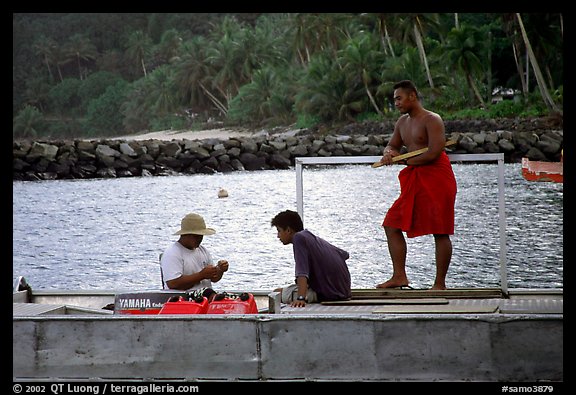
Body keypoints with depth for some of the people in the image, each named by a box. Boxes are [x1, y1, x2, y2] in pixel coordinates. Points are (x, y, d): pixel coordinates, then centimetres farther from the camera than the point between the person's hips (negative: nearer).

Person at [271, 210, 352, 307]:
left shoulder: (299, 237, -10)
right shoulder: (315, 238, 15)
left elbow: (302, 272, -26)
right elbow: (345, 255, 28)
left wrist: (301, 298, -36)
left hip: (329, 294, -9)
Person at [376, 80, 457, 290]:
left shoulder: (431, 120, -11)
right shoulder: (402, 122, 15)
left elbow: (434, 153, -19)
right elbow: (392, 145, 26)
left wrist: (406, 161, -8)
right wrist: (389, 153, 0)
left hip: (436, 179, -9)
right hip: (414, 182, 9)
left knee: (440, 232, -5)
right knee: (392, 224, 4)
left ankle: (440, 283, -2)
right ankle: (399, 276, 7)